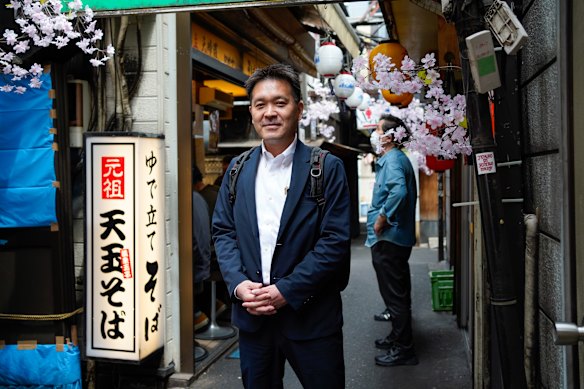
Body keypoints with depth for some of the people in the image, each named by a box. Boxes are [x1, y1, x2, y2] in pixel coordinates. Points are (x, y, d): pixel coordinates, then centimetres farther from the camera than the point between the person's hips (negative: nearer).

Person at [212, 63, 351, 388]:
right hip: (252, 315, 4)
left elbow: (336, 241, -12)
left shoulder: (327, 168, -7)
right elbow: (224, 231, 8)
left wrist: (286, 291, -17)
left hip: (311, 316, -3)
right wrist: (238, 284, -8)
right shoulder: (238, 169, 7)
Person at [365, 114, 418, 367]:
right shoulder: (395, 158, 17)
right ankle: (398, 337, 34)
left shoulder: (392, 160, -16)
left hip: (388, 239, -11)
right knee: (397, 291, 20)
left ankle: (403, 350, 7)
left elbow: (399, 191, -35)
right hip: (396, 238, 11)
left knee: (394, 294, -3)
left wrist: (382, 219, -24)